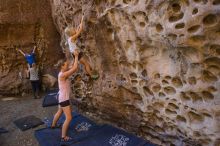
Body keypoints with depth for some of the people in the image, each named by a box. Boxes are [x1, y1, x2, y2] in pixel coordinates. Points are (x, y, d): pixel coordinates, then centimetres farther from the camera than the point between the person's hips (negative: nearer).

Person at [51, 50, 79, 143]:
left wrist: (75, 58, 4)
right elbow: (75, 68, -29)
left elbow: (73, 68, 11)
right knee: (68, 118, -8)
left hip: (62, 97, 10)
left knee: (59, 112, 31)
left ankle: (53, 125, 55)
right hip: (64, 98, -10)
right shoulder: (62, 75, -23)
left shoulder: (64, 74, 5)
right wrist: (76, 56, -21)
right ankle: (63, 137, -1)